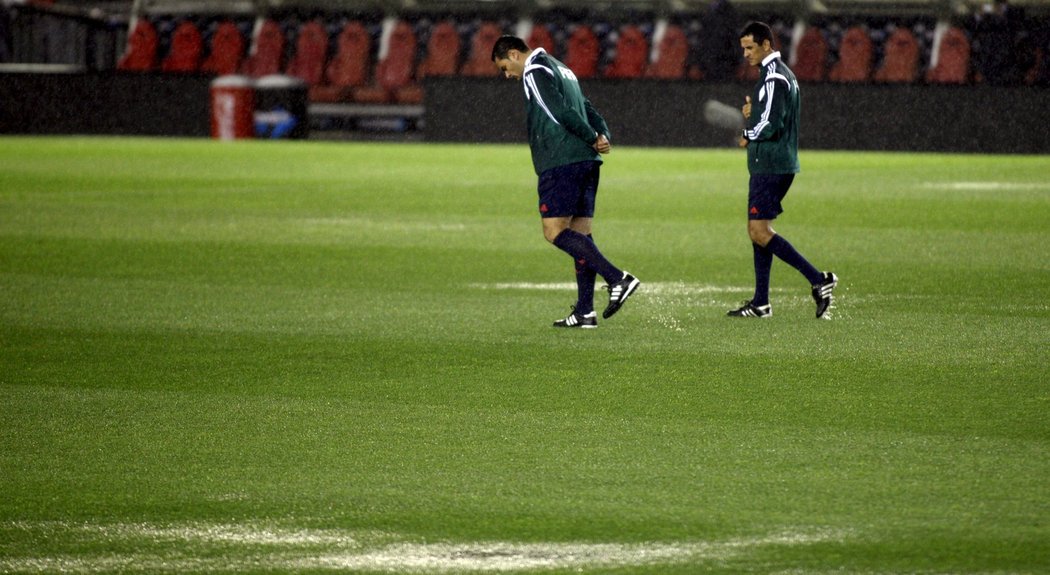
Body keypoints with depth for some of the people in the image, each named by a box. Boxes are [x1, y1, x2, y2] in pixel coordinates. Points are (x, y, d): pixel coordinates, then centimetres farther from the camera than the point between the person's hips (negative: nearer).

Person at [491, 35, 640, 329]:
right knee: (580, 233, 7)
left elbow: (562, 112, -16)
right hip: (587, 162, 9)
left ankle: (618, 279, -21)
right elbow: (590, 111, 20)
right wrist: (602, 137, 3)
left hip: (561, 163, -9)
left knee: (555, 231, -9)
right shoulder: (562, 70, 24)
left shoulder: (535, 72, -6)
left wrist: (593, 138, -6)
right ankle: (584, 311, 4)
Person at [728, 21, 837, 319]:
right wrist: (752, 114, 5)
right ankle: (760, 303, 13)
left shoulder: (774, 77, -16)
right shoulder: (782, 74, 17)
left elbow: (771, 124, -23)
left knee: (759, 232, -12)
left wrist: (748, 136, -5)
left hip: (770, 167, -11)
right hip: (772, 164, 11)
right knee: (758, 230, 12)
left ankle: (818, 279, -15)